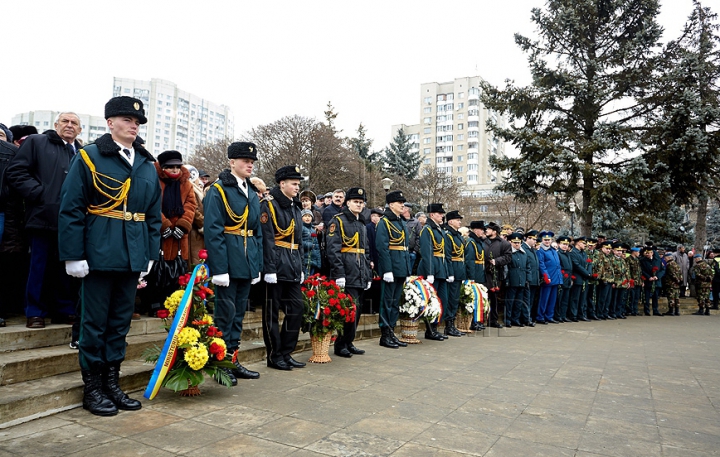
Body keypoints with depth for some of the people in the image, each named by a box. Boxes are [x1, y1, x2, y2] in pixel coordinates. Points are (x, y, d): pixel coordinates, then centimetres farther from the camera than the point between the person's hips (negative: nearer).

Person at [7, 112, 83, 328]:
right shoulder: (36, 142, 8)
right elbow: (16, 171, 0)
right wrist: (38, 193, -10)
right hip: (45, 217, -3)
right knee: (40, 267, 3)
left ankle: (65, 310, 18)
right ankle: (35, 312, 14)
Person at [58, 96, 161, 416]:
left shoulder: (148, 166, 11)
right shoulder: (89, 158, -3)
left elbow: (154, 215, 12)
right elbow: (71, 210, -8)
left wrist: (151, 254, 7)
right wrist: (74, 256, -12)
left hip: (133, 257, 5)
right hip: (99, 255, -5)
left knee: (121, 323, 12)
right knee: (95, 323, 5)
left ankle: (112, 383, 25)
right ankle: (92, 388, 19)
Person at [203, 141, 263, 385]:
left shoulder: (252, 193, 15)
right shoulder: (218, 190, -7)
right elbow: (213, 231, -14)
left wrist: (257, 265, 10)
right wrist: (219, 269, -19)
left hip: (248, 262, 7)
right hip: (228, 262, -7)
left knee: (239, 313, 13)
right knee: (225, 312, 0)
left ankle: (233, 360, 23)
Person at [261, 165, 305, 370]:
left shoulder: (295, 208, 17)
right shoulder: (269, 205, -8)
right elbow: (267, 239, -16)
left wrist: (300, 267, 15)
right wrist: (269, 269, -21)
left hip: (292, 268, 8)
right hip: (276, 266, -8)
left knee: (296, 309, 7)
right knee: (272, 312, 2)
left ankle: (286, 353, 19)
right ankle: (274, 356, 12)